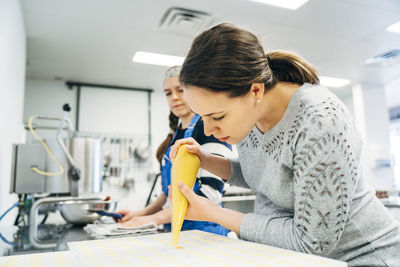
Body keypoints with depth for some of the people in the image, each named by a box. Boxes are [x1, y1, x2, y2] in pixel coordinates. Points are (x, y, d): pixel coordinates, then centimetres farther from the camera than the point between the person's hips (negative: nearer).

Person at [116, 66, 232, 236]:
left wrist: (155, 219, -18)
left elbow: (210, 191, -18)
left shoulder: (210, 127, -9)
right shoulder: (174, 135, 13)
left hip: (202, 228, -6)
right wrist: (143, 213, 5)